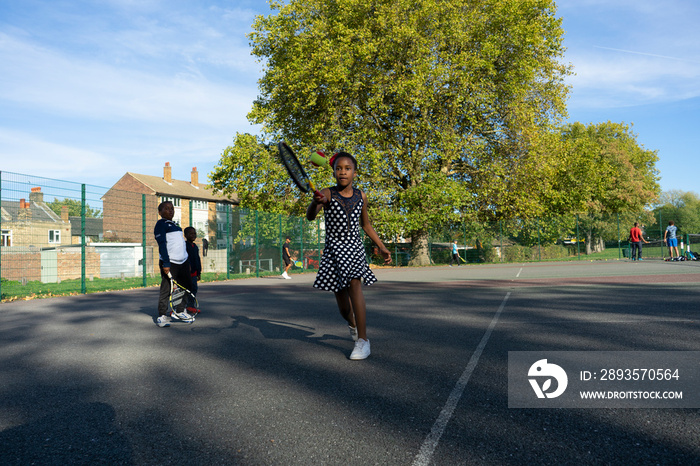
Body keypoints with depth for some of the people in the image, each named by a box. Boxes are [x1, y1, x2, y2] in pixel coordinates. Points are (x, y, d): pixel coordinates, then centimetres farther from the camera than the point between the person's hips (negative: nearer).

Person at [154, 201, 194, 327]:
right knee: (166, 290, -4)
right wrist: (166, 263, -20)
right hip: (170, 263, -8)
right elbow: (162, 244, -12)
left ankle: (179, 311, 21)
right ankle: (162, 316, 5)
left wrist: (187, 262, 22)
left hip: (183, 262, 8)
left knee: (186, 287, 8)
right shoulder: (161, 224, -3)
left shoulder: (174, 225, 22)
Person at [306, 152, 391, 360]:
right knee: (342, 301, 6)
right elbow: (310, 216, -24)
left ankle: (362, 339, -21)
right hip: (333, 250, -1)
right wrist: (315, 202, -46)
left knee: (354, 283, -24)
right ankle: (352, 324, 40)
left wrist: (382, 247, 16)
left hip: (354, 247, 1)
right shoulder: (328, 194, -6)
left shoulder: (360, 196, 5)